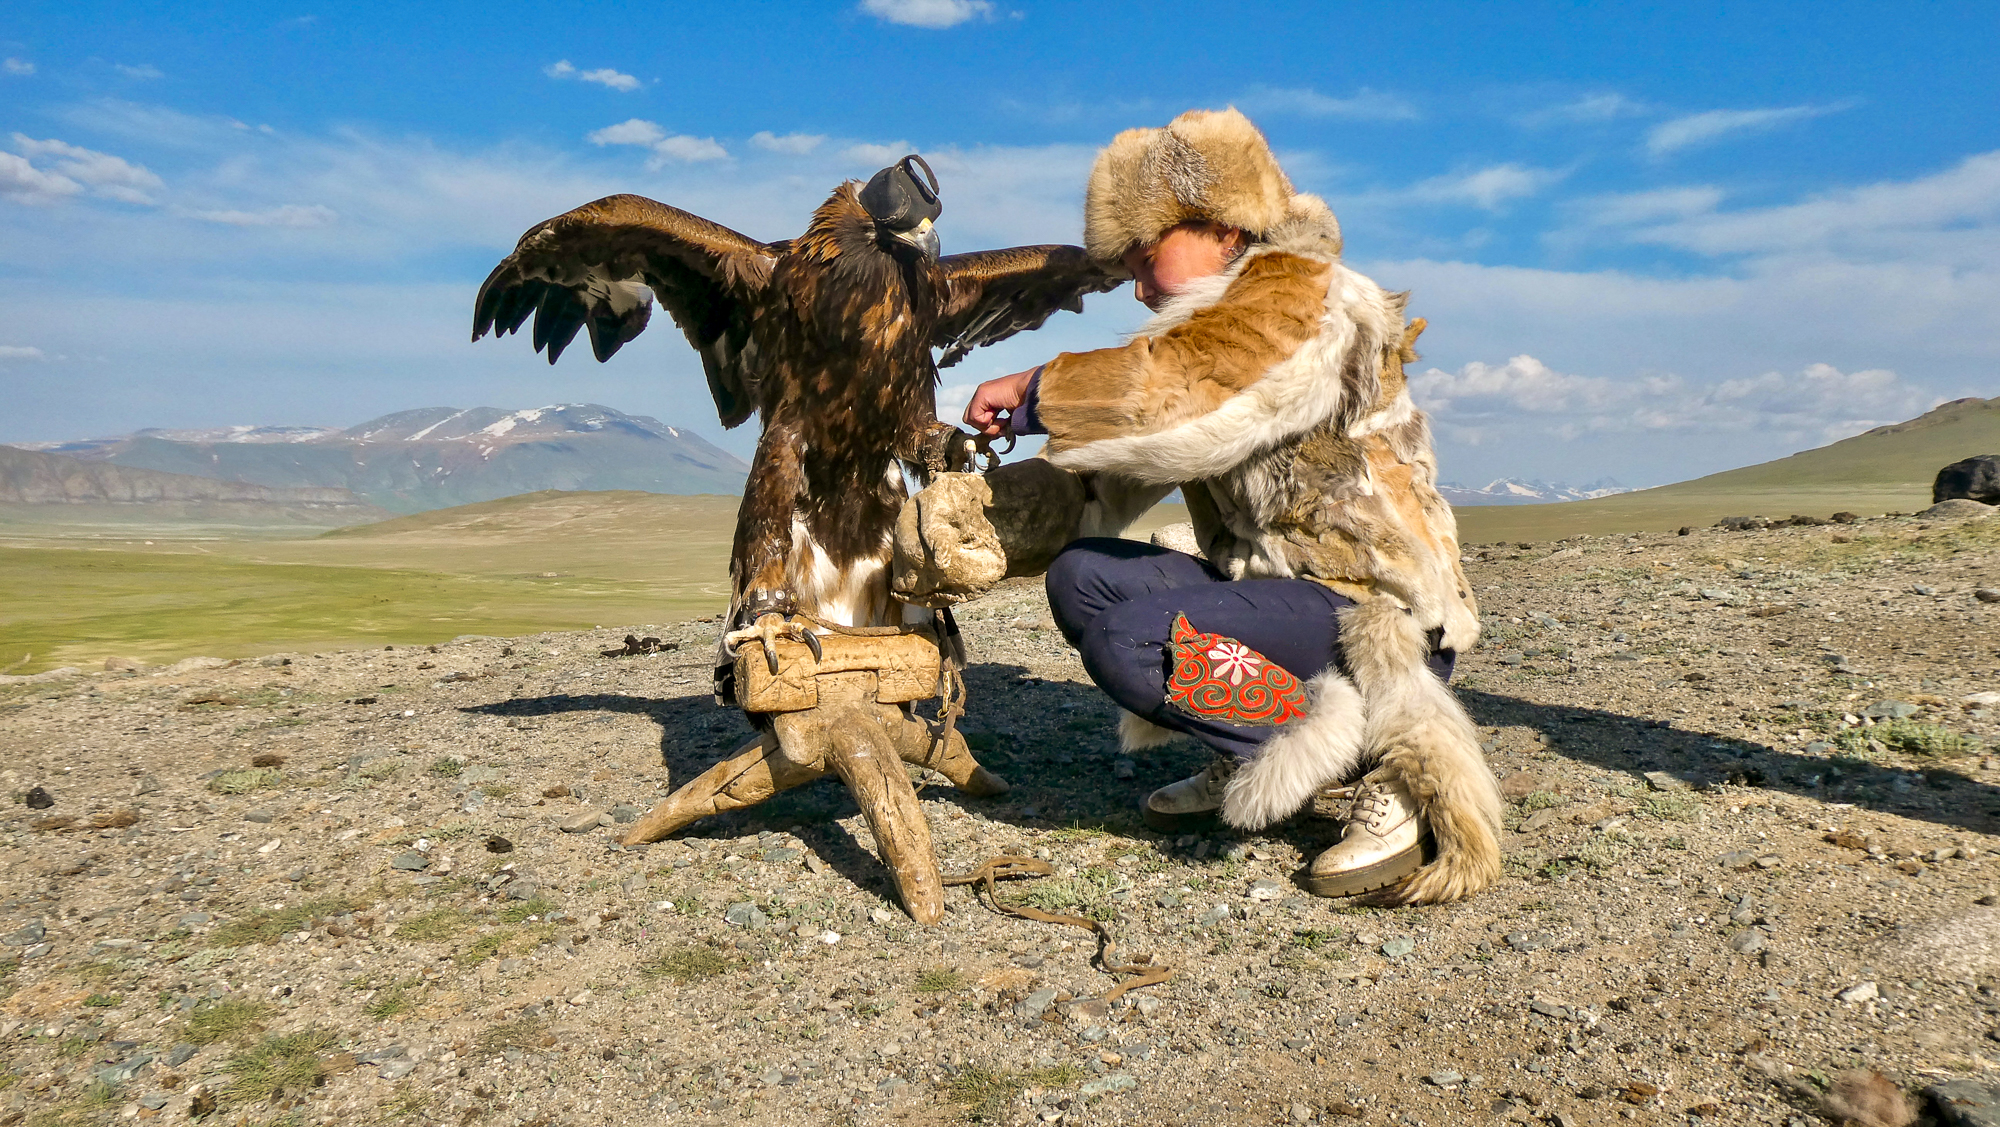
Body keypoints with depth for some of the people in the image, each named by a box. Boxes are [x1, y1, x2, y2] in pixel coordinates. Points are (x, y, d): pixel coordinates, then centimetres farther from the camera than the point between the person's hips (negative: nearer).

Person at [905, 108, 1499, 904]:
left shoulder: (1301, 294, -10)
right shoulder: (1205, 339, 16)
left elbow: (1180, 397, -31)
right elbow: (1097, 490, 9)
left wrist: (1036, 393, -17)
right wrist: (964, 514, -3)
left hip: (1377, 626, -9)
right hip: (1282, 595, 9)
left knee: (1101, 600, -23)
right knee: (1083, 570, 4)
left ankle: (1385, 762, -15)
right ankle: (1251, 767, 10)